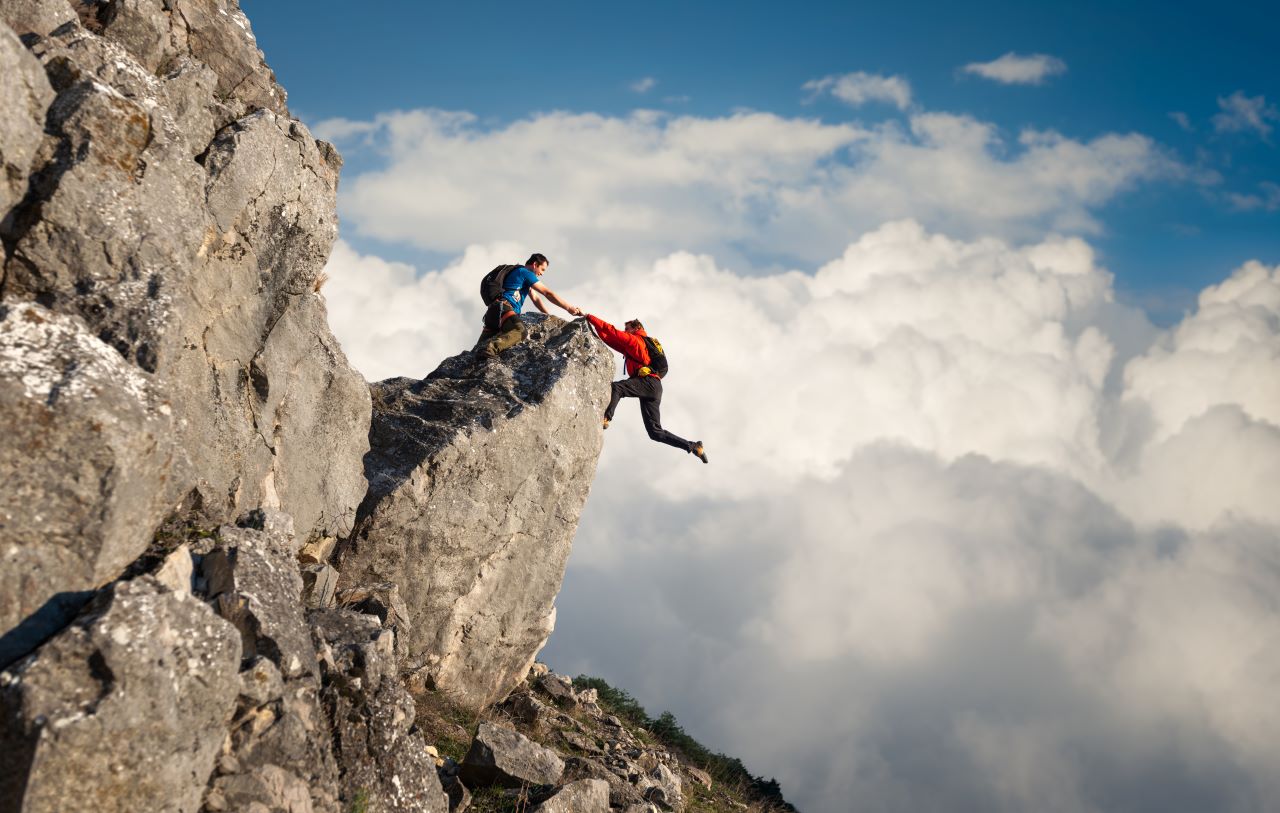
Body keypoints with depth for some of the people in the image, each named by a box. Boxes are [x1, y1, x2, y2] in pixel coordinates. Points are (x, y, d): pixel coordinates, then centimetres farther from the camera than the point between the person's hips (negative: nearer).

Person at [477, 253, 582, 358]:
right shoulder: (525, 273, 2)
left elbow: (536, 299, 33)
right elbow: (547, 293, -2)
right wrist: (569, 308, 1)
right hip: (503, 307, -11)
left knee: (481, 348, 0)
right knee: (520, 332, -37)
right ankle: (492, 347, -55)